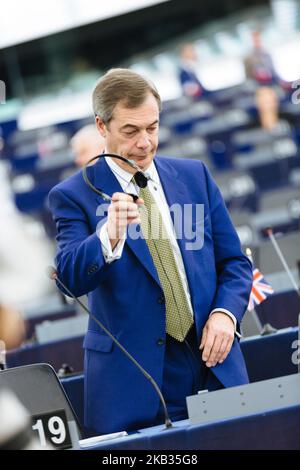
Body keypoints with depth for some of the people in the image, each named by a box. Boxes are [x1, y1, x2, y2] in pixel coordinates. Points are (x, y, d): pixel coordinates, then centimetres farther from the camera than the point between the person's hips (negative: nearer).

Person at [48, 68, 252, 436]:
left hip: (216, 367, 3)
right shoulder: (74, 195, -2)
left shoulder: (194, 175, 9)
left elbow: (234, 261, 13)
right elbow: (70, 278, -15)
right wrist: (108, 237, -34)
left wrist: (225, 313, -7)